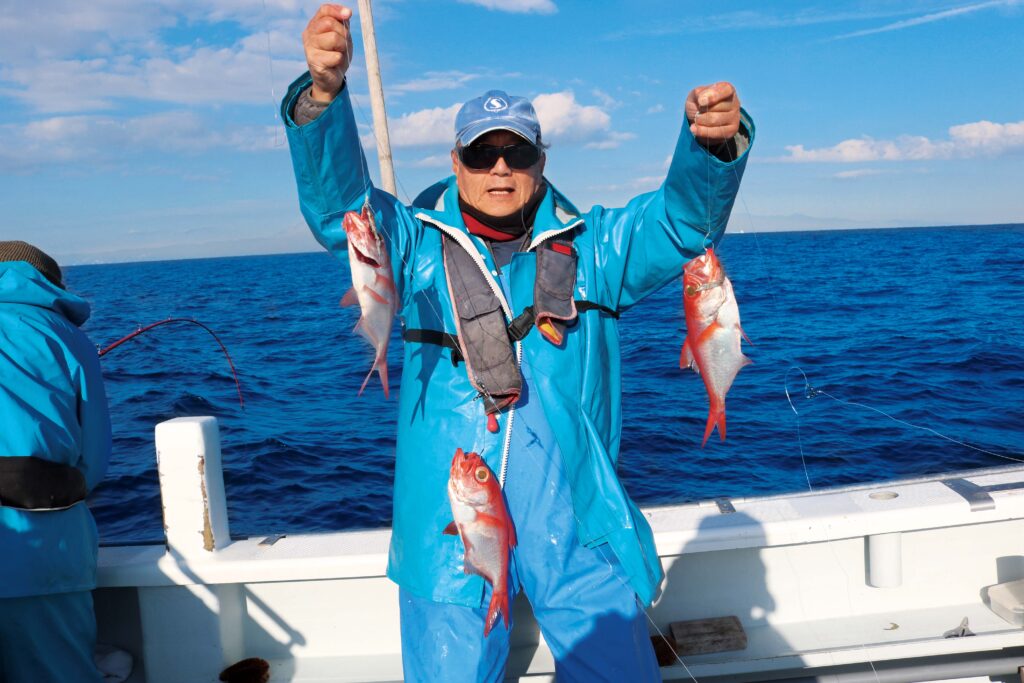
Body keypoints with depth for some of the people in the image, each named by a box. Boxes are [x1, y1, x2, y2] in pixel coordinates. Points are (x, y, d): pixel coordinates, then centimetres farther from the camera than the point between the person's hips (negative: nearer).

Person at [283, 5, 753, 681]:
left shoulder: (592, 247, 6)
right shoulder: (419, 246, 4)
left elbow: (685, 218, -5)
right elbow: (337, 201, -8)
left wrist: (716, 143, -26)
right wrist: (325, 92, -26)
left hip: (577, 523, 1)